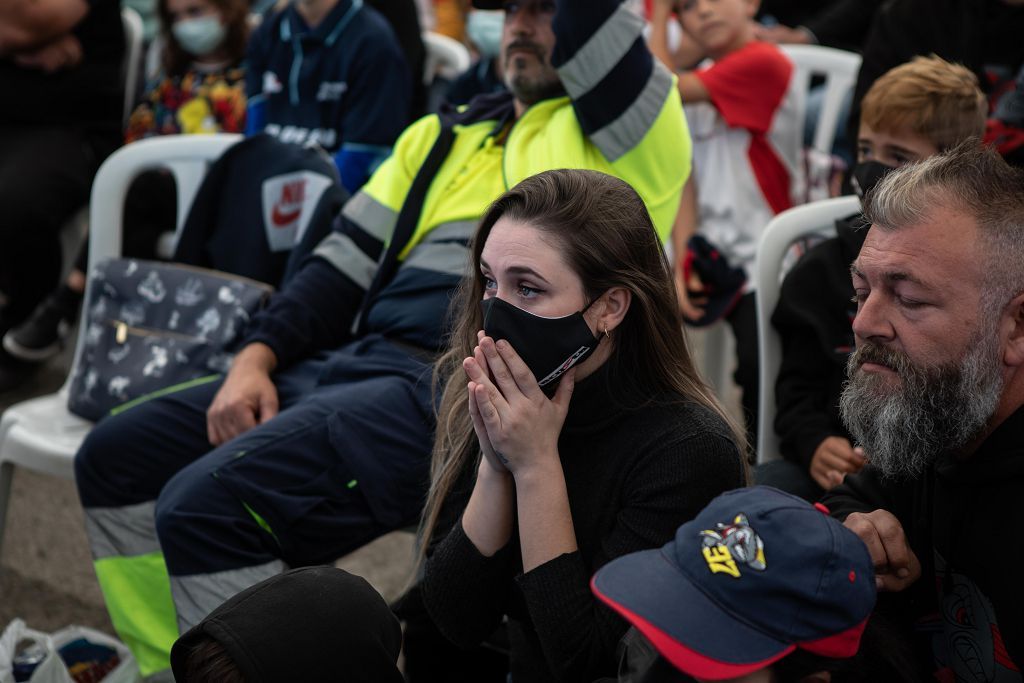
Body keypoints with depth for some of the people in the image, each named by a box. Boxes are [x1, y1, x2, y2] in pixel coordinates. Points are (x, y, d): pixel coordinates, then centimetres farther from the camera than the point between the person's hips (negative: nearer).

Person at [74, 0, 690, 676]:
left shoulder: (626, 126, 5)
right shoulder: (447, 133, 25)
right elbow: (346, 262, 18)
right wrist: (254, 359, 4)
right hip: (349, 361, 8)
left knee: (206, 501, -25)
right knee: (116, 456, 2)